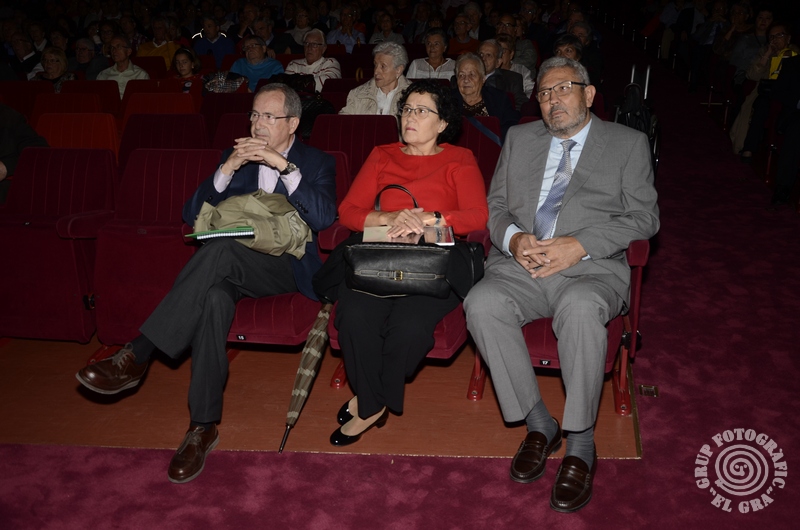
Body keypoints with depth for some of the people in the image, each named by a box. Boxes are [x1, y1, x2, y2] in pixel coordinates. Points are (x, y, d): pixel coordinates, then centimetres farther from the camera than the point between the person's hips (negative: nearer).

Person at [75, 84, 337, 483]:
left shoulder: (317, 163, 9)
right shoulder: (235, 156, 19)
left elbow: (323, 218, -11)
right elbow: (192, 216, 9)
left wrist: (284, 166, -17)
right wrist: (226, 171, -6)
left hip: (285, 267, -3)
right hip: (233, 268, 3)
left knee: (221, 249, -35)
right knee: (214, 299, -35)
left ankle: (136, 356, -32)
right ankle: (203, 427, -30)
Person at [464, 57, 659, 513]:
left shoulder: (628, 143, 10)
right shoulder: (519, 139, 20)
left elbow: (643, 217, 1)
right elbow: (496, 205, 16)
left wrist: (580, 245, -14)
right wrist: (513, 237, -8)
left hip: (593, 269, -3)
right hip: (521, 266, 3)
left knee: (580, 308, -38)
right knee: (482, 304, -29)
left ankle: (581, 444, -22)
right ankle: (539, 424, -13)